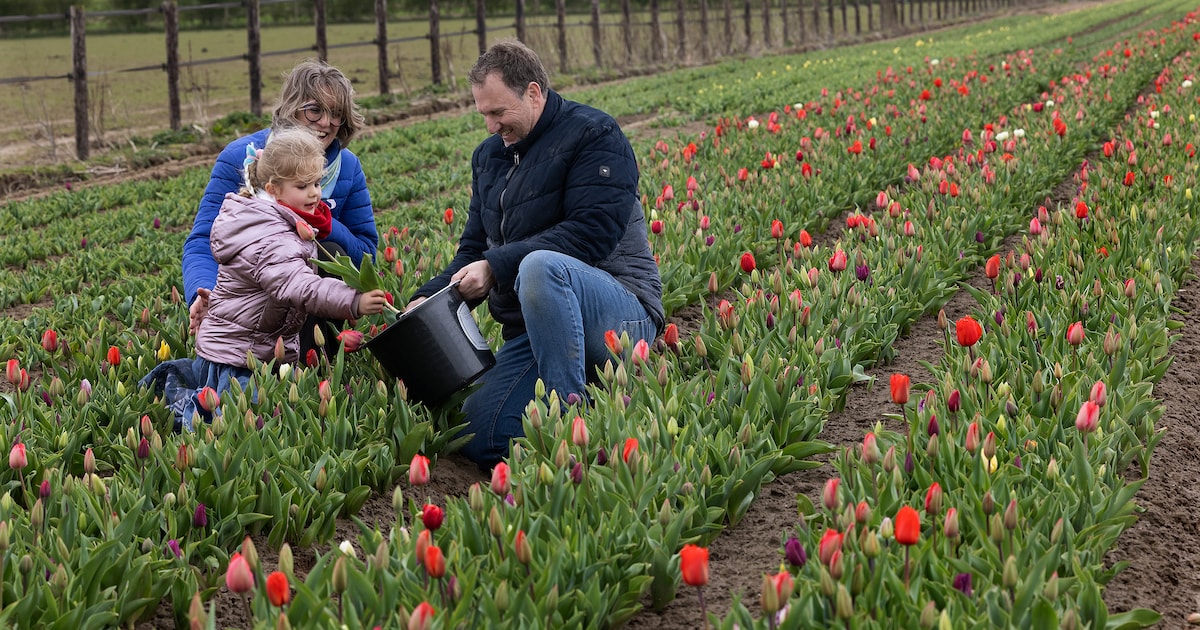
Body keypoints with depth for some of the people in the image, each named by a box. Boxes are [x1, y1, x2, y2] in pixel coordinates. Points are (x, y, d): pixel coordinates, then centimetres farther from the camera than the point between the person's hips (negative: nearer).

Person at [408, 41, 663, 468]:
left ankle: (572, 409, -28)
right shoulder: (489, 156, 18)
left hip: (622, 314, -7)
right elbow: (475, 248, 20)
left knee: (541, 265, -39)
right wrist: (432, 297, 0)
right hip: (531, 333, 7)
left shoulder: (593, 135, -6)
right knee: (479, 436, -15)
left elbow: (591, 232, -19)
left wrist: (496, 266, -20)